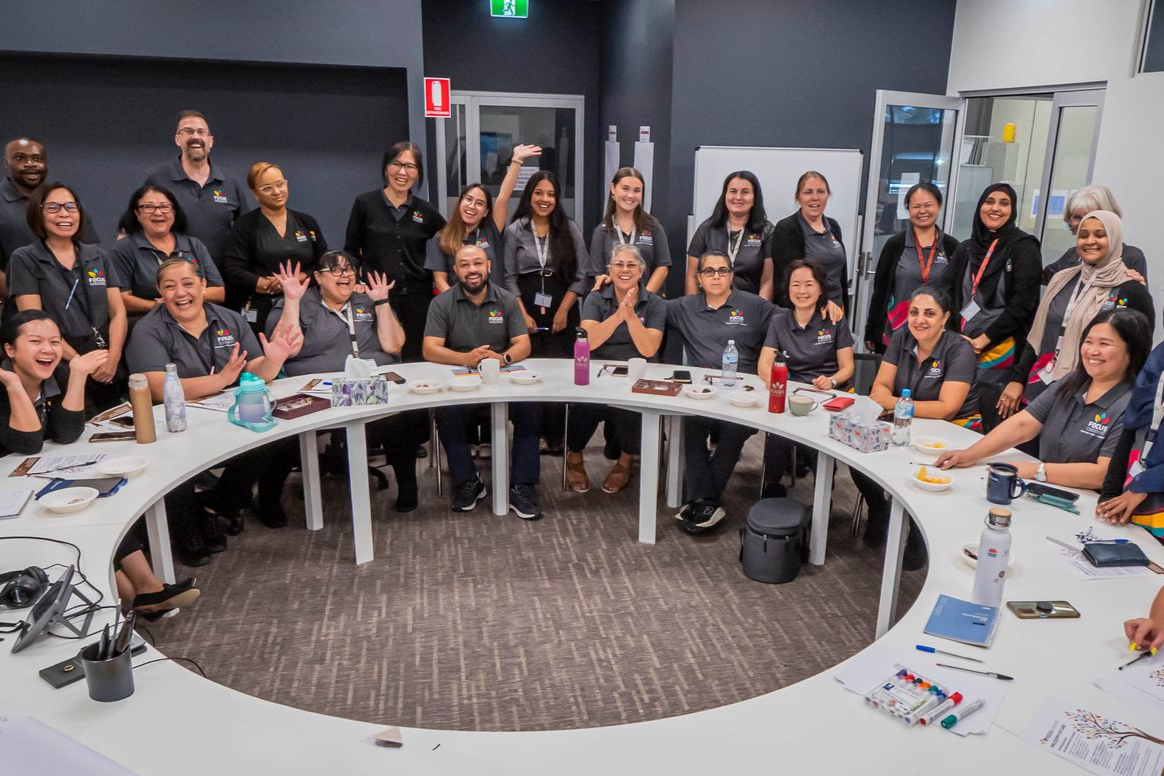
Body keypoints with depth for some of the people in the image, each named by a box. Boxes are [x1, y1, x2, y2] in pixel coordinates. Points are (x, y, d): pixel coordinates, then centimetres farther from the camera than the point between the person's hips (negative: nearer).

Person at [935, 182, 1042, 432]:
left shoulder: (1024, 247, -1)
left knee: (990, 430, -4)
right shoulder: (967, 248, 14)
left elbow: (1022, 304, -9)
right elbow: (943, 290, 7)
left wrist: (982, 340, -10)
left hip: (998, 353, -5)